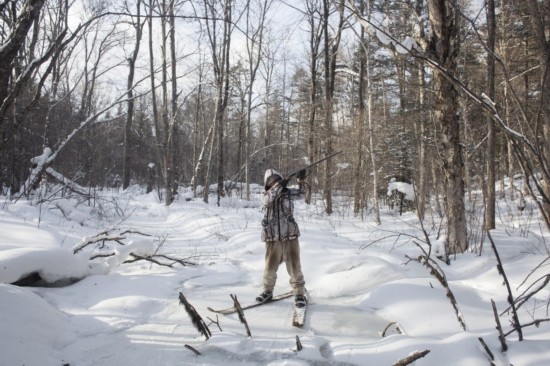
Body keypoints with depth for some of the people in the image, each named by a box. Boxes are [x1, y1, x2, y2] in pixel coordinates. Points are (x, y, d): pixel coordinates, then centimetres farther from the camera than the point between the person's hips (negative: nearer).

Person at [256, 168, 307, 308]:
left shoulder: (288, 193, 4)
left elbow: (301, 192, -9)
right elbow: (267, 200, -20)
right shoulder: (265, 195, 2)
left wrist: (301, 180, -26)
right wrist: (279, 186, -28)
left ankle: (300, 294, 13)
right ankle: (268, 291, 30)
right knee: (270, 267, 11)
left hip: (290, 236, 0)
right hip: (272, 238, 1)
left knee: (294, 266, 2)